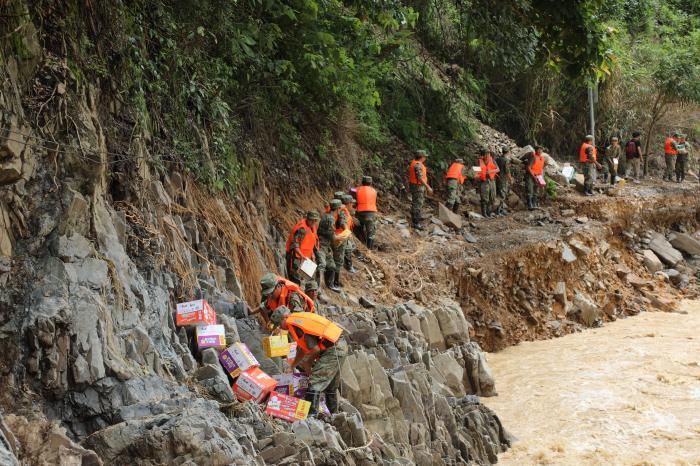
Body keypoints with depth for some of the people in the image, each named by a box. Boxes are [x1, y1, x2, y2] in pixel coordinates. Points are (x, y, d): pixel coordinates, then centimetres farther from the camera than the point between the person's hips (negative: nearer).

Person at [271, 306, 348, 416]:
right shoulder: (299, 319, 17)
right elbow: (302, 348, 29)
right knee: (330, 386, 20)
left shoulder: (294, 325, -13)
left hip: (333, 349, -10)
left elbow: (315, 349, -16)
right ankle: (333, 414, 29)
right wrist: (292, 366, 37)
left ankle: (311, 414, -13)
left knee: (315, 382, -11)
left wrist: (308, 364, 2)